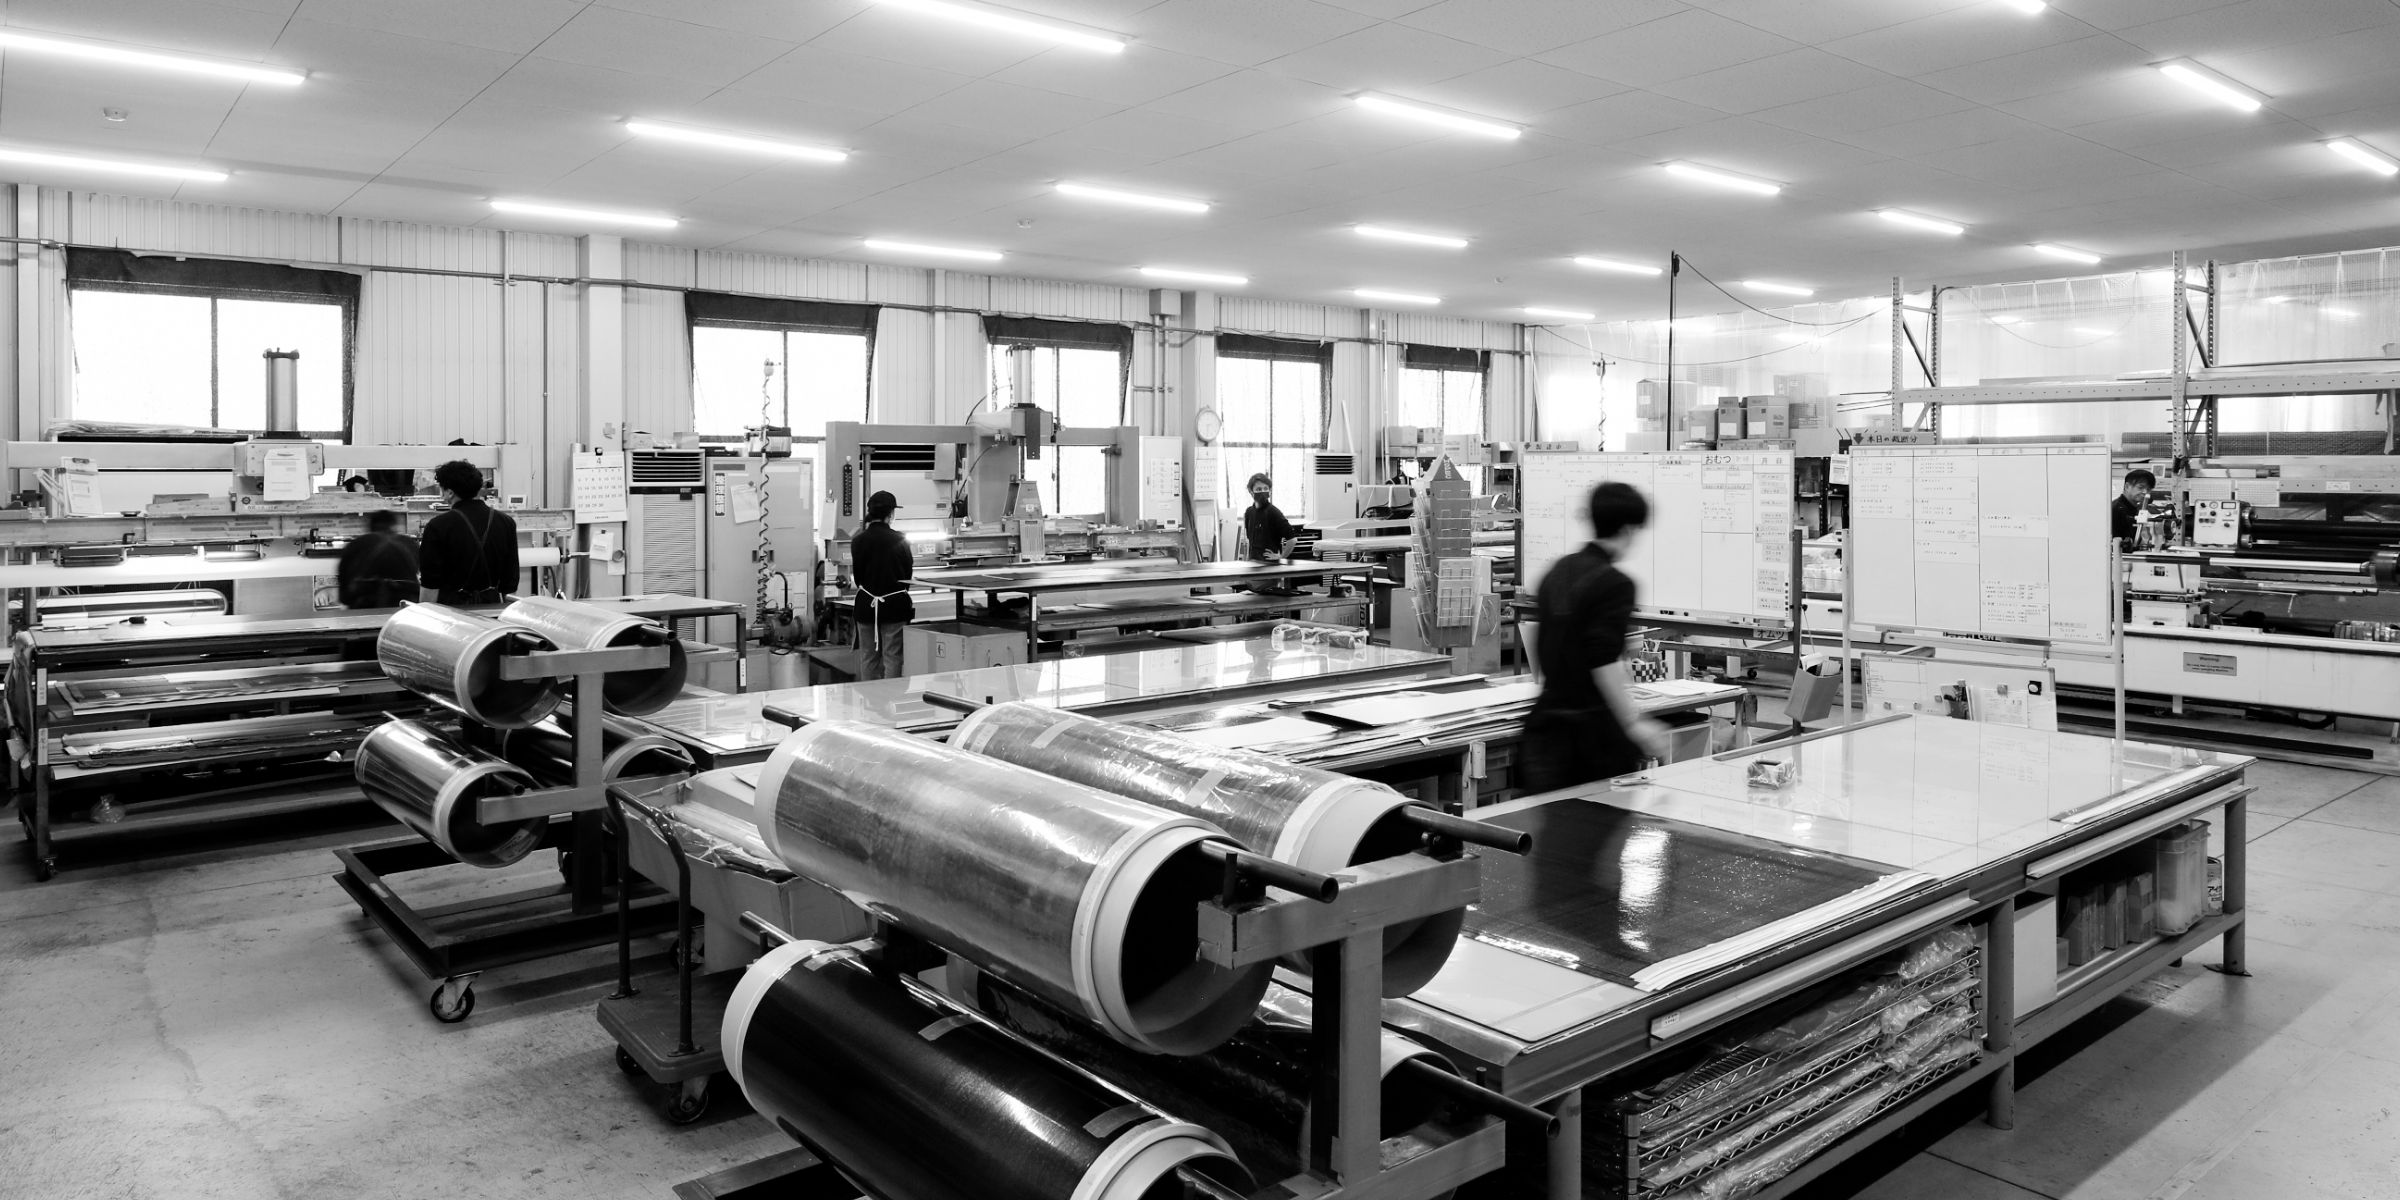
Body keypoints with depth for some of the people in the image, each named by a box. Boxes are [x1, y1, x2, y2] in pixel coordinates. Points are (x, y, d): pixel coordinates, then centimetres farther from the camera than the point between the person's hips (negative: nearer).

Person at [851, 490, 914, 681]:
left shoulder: (859, 541, -4)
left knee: (868, 656, 11)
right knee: (892, 657, 2)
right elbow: (909, 574, 1)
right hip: (895, 603, -2)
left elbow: (857, 576, 3)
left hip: (867, 603, 2)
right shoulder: (899, 540, -9)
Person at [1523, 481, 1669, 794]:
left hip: (1548, 717, 7)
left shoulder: (1557, 573, 12)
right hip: (1593, 724, -7)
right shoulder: (1614, 584, -13)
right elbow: (1605, 661, -22)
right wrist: (1635, 723, -22)